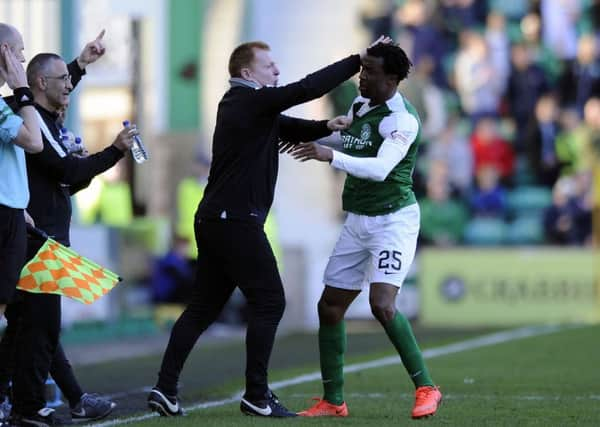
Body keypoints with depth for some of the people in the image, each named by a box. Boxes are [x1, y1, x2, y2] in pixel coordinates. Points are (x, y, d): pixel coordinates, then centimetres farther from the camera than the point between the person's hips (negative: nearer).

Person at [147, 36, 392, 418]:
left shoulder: (242, 104, 18)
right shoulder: (252, 101, -11)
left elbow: (289, 128, 21)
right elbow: (308, 88, -17)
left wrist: (324, 127, 2)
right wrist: (359, 60, -13)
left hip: (213, 220, 10)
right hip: (236, 221, -10)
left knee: (203, 307, 11)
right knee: (269, 302, -3)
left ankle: (165, 390, 8)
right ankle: (256, 397, -2)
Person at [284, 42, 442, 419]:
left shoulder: (403, 119, -18)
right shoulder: (360, 105, 7)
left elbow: (380, 168, -32)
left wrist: (330, 156, -40)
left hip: (393, 220, -8)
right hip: (358, 221, 8)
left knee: (382, 304, -24)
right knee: (330, 307, 4)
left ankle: (426, 388, -12)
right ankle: (333, 401, 14)